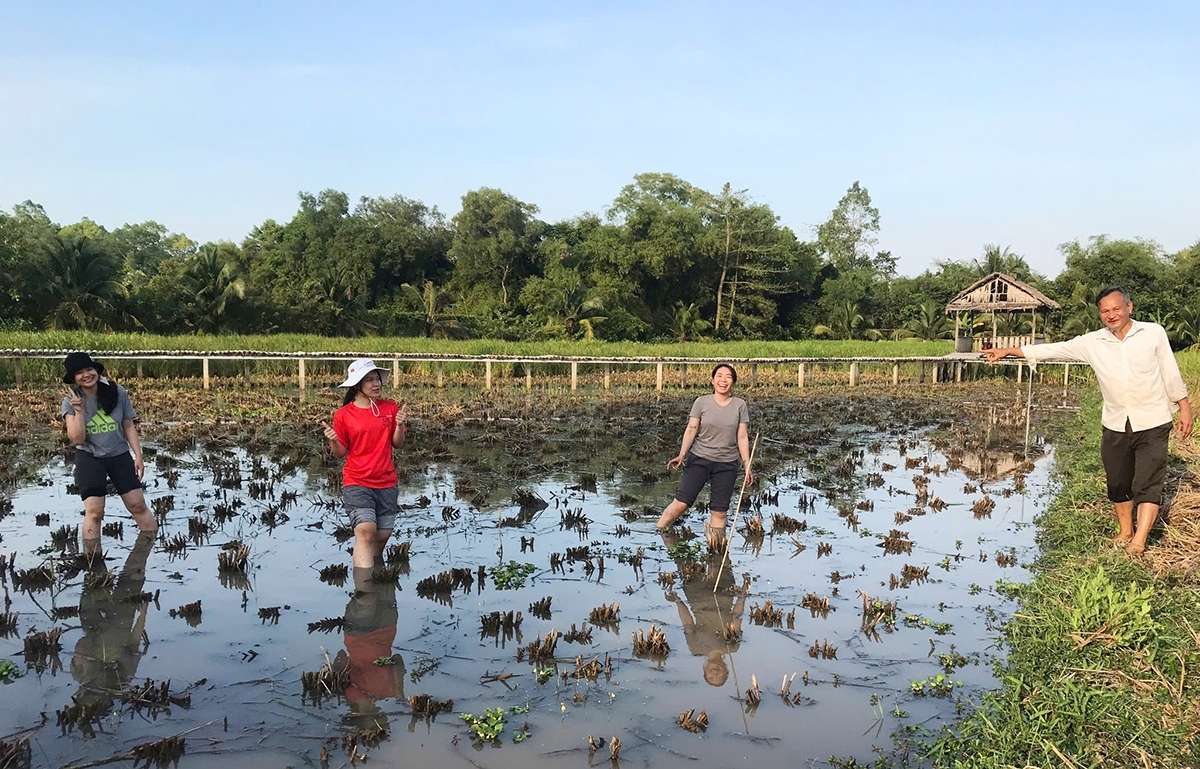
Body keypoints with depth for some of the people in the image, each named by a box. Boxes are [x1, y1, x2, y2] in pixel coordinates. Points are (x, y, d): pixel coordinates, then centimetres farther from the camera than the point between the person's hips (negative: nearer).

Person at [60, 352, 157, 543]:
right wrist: (79, 411, -26)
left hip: (120, 455, 1)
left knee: (138, 505, 2)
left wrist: (138, 456, -2)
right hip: (89, 458, -1)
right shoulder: (71, 401, -9)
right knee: (94, 512, -7)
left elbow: (129, 427, 1)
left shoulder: (117, 392, -8)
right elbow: (77, 439, -15)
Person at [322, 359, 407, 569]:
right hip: (357, 483, -3)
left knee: (382, 537, 7)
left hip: (387, 483, 4)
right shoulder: (343, 415, -3)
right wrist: (334, 441, -19)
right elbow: (341, 453, 2)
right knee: (365, 531, -21)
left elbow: (397, 444, 8)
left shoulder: (390, 408, 4)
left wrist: (400, 426, -11)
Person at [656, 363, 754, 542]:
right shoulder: (702, 402, -2)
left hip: (727, 465, 2)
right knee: (681, 503, -8)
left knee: (719, 512, 5)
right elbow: (691, 429, -5)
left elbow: (742, 437, 3)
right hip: (699, 460, -1)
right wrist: (681, 455, -15)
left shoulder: (740, 405, 2)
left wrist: (747, 467, 0)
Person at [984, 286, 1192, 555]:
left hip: (1152, 424, -3)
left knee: (1147, 484, -5)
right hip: (1116, 426, 3)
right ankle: (1125, 532, 29)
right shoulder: (1092, 343, -1)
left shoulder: (1154, 333, -3)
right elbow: (1053, 350, -1)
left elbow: (1170, 373, 2)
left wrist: (1184, 407, 2)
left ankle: (1138, 543, -5)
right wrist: (1008, 351, -5)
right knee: (1118, 484, 12)